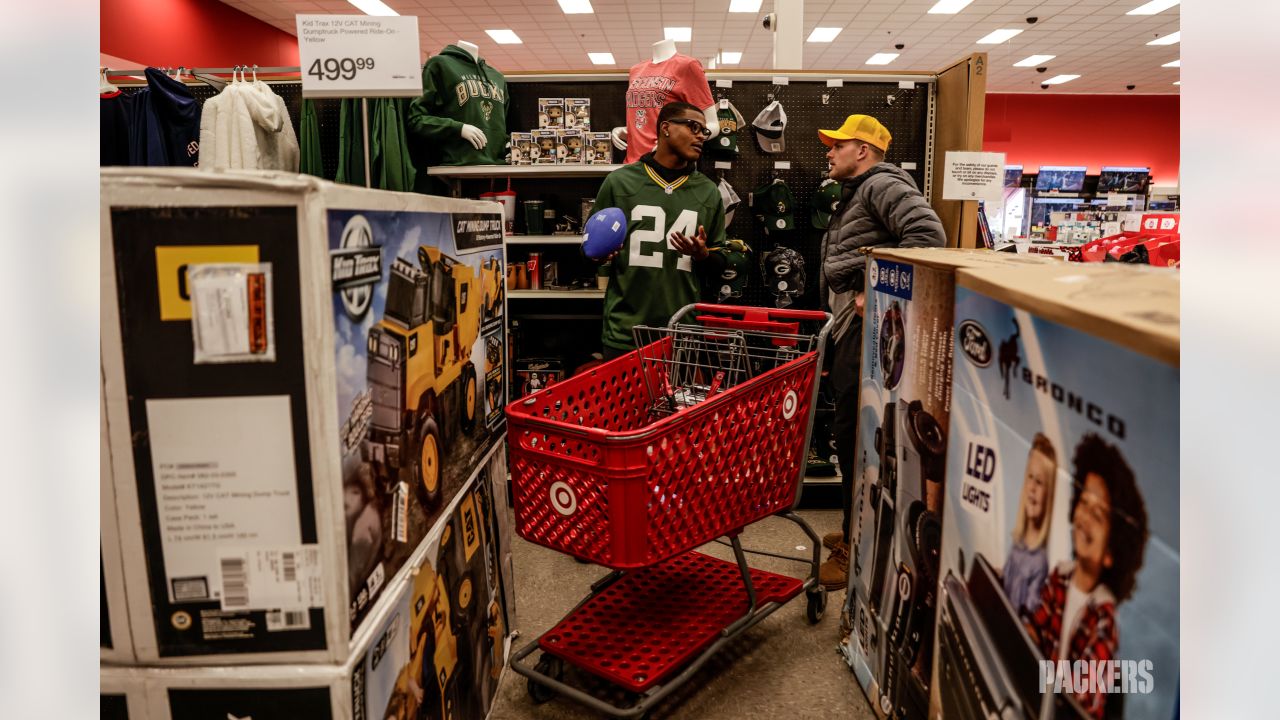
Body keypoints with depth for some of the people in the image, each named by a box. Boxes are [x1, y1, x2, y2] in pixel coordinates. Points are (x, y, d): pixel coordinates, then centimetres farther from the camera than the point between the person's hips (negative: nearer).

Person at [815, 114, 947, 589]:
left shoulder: (882, 185, -8)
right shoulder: (854, 196, 25)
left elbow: (928, 235, -25)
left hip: (865, 327, -11)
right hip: (848, 327, 11)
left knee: (855, 437, -7)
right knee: (850, 433, 15)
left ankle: (857, 549, 2)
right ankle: (857, 531, 28)